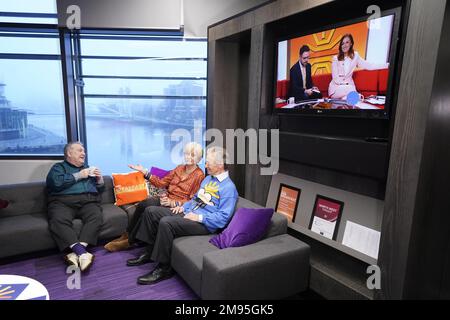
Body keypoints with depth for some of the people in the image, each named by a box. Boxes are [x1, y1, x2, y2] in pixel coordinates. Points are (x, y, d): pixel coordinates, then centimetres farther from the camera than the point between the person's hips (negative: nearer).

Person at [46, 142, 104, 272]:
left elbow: (99, 188, 31)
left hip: (88, 201, 3)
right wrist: (78, 176, -3)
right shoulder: (58, 167, 16)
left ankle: (76, 252, -39)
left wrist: (99, 179, 10)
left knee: (96, 217, -31)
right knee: (58, 220, -36)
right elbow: (55, 183, -6)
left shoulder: (88, 169, 30)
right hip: (63, 201, -2)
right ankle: (82, 252, -45)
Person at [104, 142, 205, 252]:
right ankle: (127, 235, -8)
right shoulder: (179, 168, 15)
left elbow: (192, 201, -10)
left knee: (146, 207, -25)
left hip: (177, 206, -6)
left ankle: (130, 241, -7)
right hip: (166, 198, 6)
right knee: (142, 204, -23)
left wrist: (172, 203, -21)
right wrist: (144, 171, 6)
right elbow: (161, 183, 13)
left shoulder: (199, 175, -5)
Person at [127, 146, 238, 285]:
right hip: (187, 213, 10)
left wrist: (199, 217, -20)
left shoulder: (228, 188, -12)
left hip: (204, 224, -10)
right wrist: (183, 207, 10)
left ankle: (164, 268, -16)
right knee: (151, 211, 2)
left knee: (165, 222, -31)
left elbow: (223, 218, -19)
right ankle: (149, 252, 12)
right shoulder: (208, 178, 17)